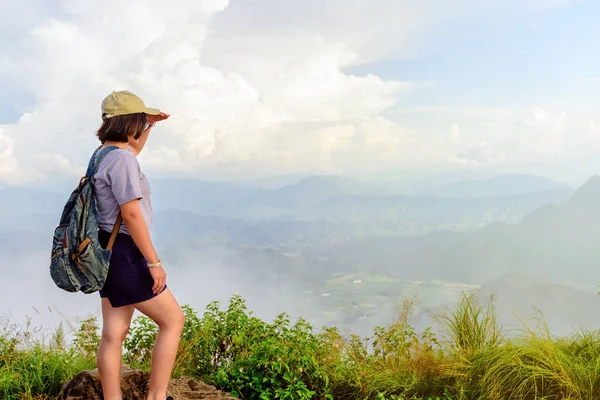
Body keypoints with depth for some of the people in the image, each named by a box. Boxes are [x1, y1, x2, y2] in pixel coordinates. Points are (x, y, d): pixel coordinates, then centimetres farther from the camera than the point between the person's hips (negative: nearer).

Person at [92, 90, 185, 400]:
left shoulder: (104, 154, 11)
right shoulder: (121, 159, -17)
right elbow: (131, 215, -22)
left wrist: (150, 125, 27)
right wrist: (154, 262, -20)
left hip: (107, 251, 10)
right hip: (125, 254, -9)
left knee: (114, 333, 10)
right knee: (173, 320, 1)